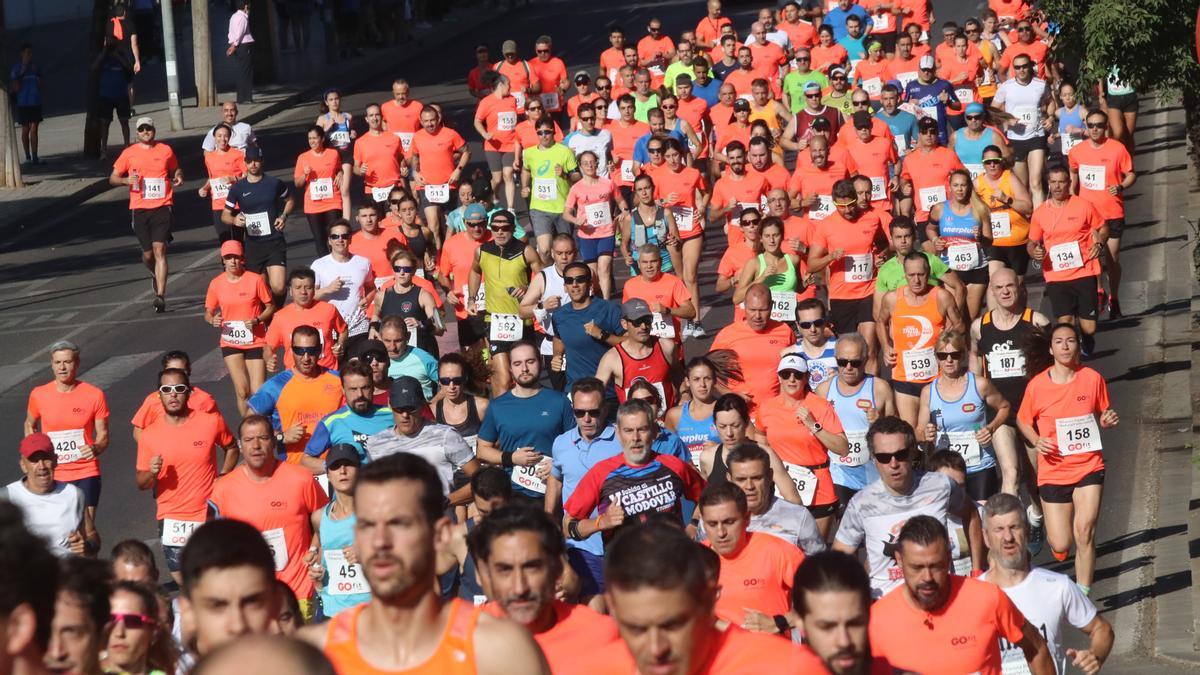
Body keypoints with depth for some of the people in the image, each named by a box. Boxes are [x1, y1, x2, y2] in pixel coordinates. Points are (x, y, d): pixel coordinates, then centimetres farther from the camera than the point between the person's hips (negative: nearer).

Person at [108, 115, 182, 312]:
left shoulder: (166, 150, 8)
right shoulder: (129, 153, 6)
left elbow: (176, 170, 24)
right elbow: (113, 178, 9)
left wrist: (178, 177, 1)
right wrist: (127, 180, -11)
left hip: (162, 206, -1)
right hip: (139, 209, 1)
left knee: (159, 249, -13)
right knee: (147, 254, 6)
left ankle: (160, 296, -15)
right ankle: (156, 275, 41)